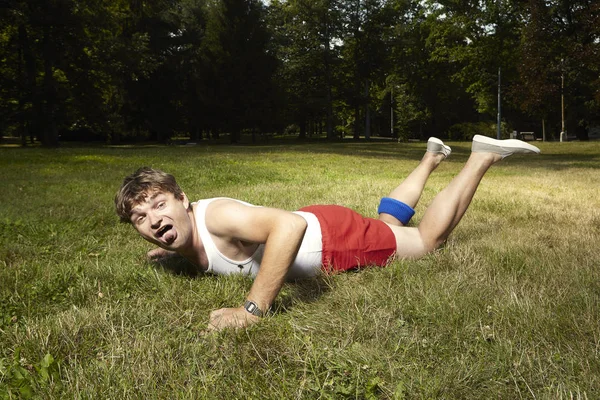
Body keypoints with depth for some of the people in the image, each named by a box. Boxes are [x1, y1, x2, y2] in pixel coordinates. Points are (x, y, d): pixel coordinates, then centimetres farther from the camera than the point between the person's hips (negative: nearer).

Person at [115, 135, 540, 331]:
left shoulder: (215, 215, -34)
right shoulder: (187, 238, -7)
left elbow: (290, 224, -50)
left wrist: (252, 309, -50)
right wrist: (175, 253, 3)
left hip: (333, 235, -7)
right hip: (315, 231, 7)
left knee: (430, 238, 8)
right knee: (390, 222, 30)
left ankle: (484, 156, 24)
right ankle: (432, 158, 51)